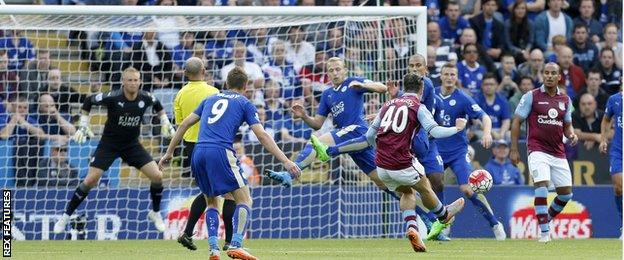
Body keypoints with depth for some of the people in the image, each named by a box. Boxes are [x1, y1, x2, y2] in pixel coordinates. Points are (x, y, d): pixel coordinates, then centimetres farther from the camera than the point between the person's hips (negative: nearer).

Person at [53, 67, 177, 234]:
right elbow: (88, 101, -7)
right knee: (91, 179, -13)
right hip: (109, 143, -3)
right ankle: (65, 217, 2)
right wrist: (83, 125, -10)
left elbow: (157, 105, 14)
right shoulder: (113, 97, -22)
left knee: (157, 176, -9)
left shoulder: (145, 98, -11)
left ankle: (155, 214, 16)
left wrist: (165, 123, 7)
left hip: (132, 145, 3)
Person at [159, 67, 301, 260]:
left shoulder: (211, 99, 25)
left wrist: (169, 152, 30)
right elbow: (262, 136, 3)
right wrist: (285, 161, 1)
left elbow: (185, 124, 23)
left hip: (198, 153, 5)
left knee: (211, 201, 20)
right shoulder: (244, 103, 12)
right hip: (221, 152, -5)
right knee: (244, 199, 0)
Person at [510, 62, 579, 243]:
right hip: (537, 150, -5)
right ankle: (544, 232, -19)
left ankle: (546, 220, 30)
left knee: (566, 193, 5)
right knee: (542, 185, -23)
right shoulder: (532, 96, -2)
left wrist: (572, 135, -3)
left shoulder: (565, 100, 11)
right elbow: (517, 121, 1)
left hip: (558, 153, 5)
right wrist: (513, 150, -4)